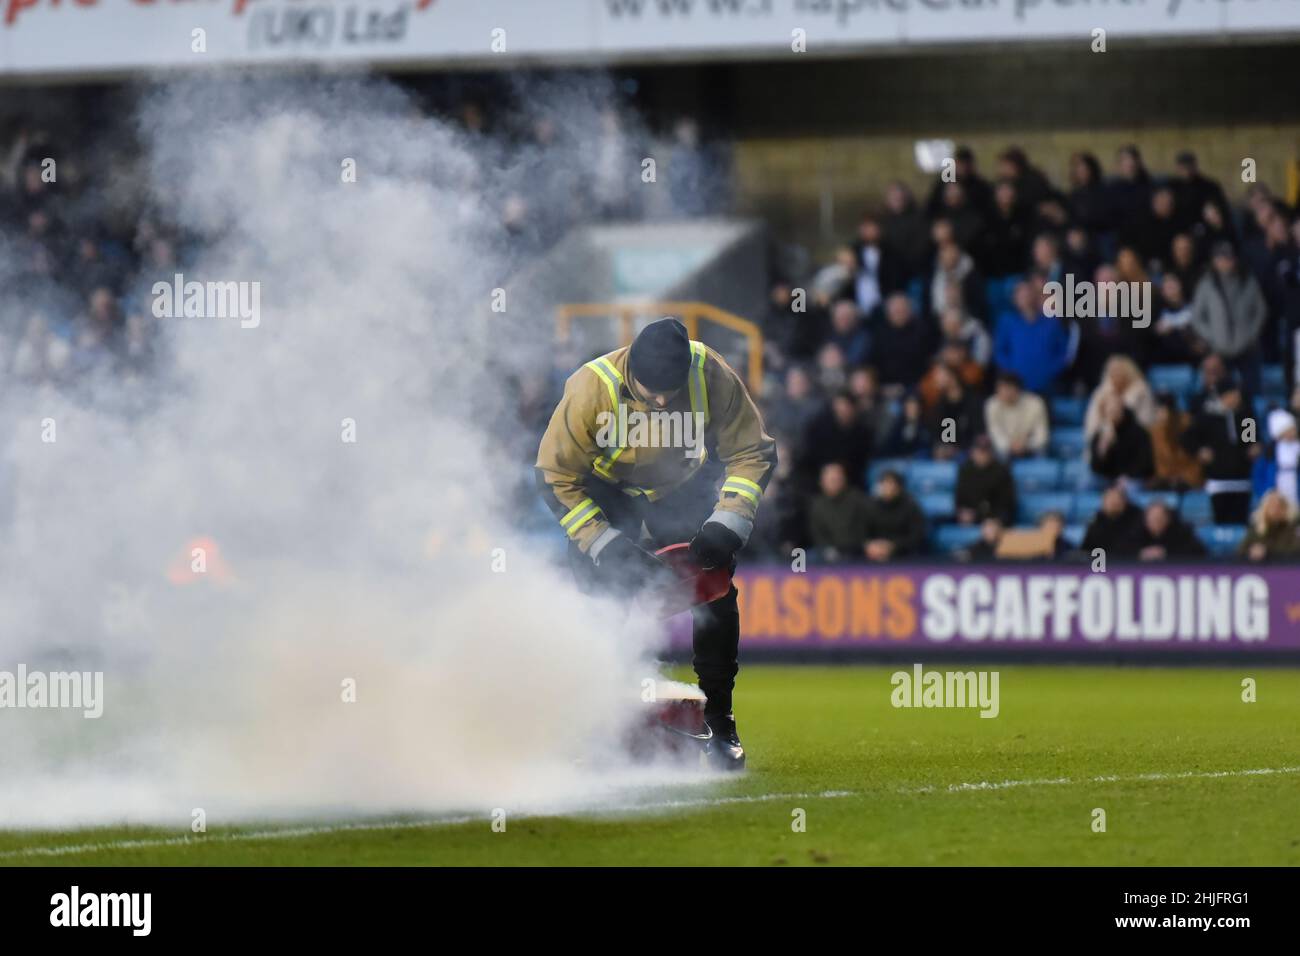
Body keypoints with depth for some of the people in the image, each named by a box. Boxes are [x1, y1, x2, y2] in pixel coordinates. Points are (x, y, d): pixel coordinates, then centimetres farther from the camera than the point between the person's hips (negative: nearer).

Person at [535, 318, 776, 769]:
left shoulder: (713, 376, -30)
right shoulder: (591, 388, -35)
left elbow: (752, 453, -16)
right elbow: (556, 478, -24)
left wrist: (726, 526, -27)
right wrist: (609, 546, -29)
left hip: (684, 485, 1)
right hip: (607, 489, -1)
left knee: (714, 594, -9)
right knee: (603, 593, -15)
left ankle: (719, 723, 3)